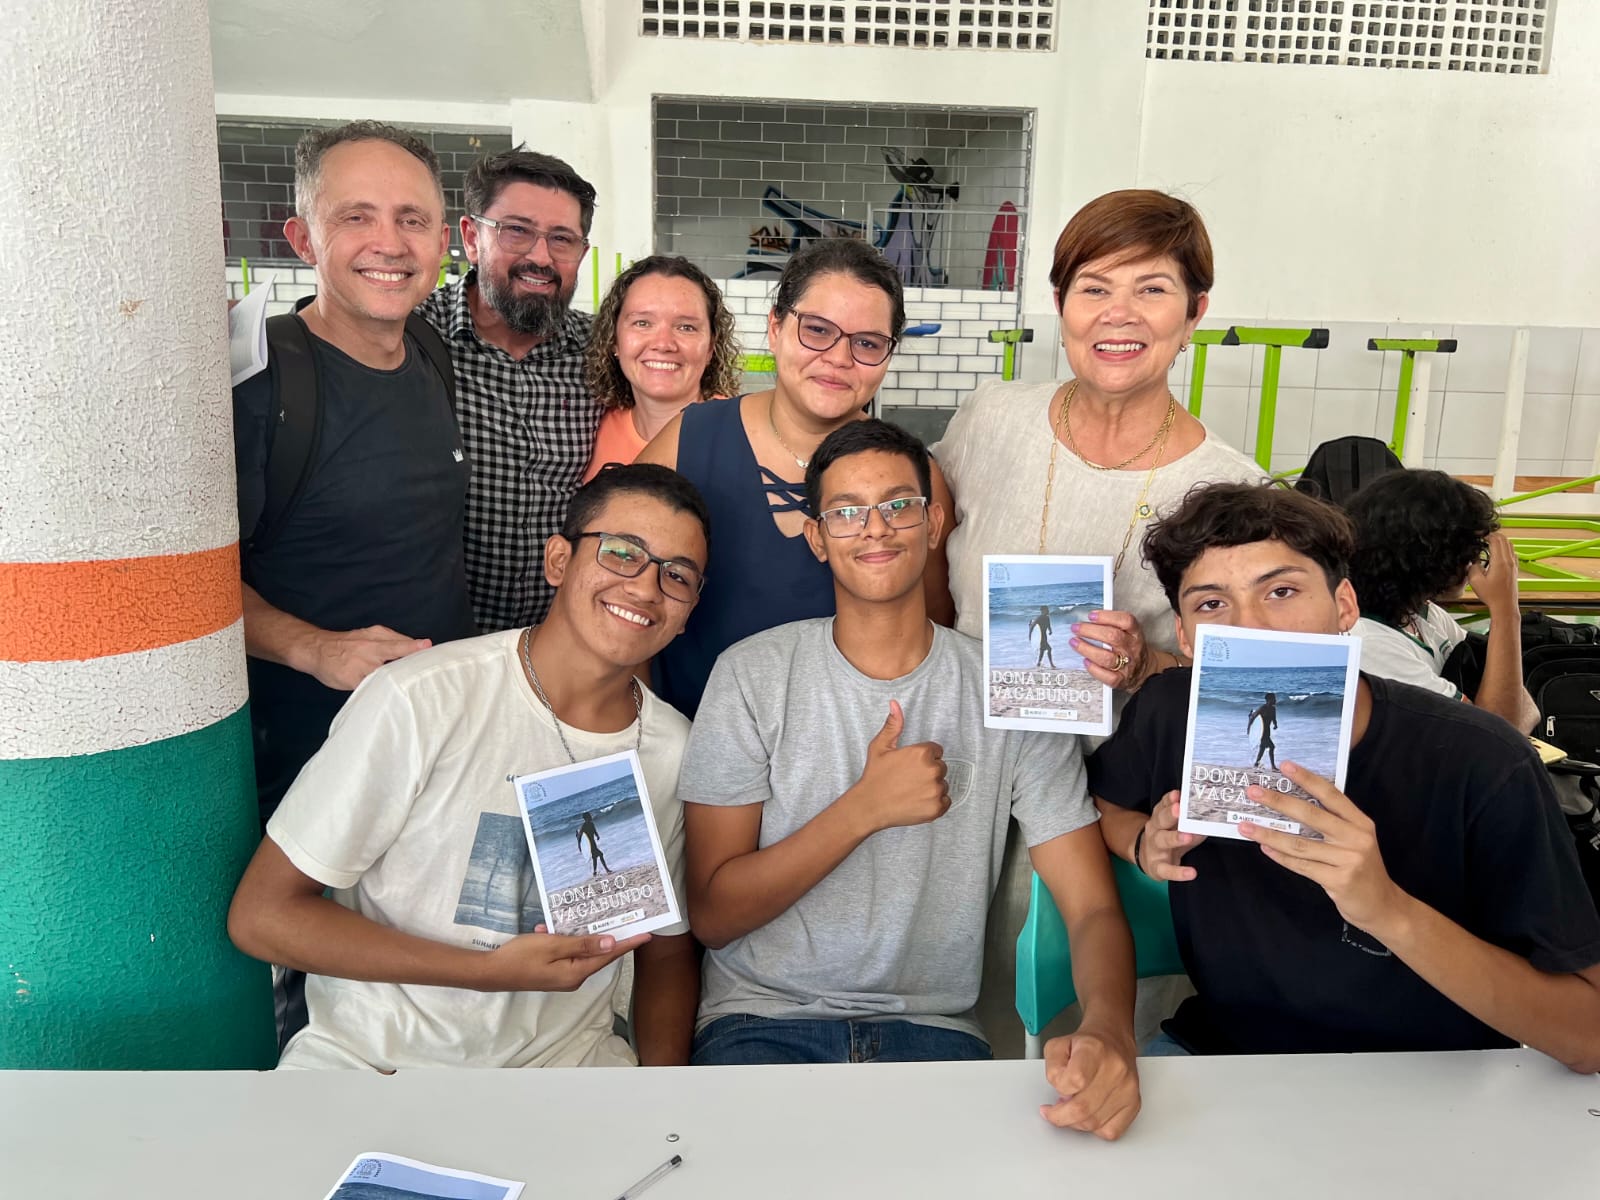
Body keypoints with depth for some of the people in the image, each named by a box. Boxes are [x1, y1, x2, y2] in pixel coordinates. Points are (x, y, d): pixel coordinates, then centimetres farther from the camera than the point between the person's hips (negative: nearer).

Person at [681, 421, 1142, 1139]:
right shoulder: (754, 675, -4)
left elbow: (1094, 908, -6)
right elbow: (711, 913, -6)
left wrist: (1109, 1031, -28)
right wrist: (866, 808, -18)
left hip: (934, 1026, 2)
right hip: (765, 1018, -2)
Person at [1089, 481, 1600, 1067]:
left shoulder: (1480, 764, -20)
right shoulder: (1170, 712, -12)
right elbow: (1096, 804, 9)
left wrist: (1389, 909, -34)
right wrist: (1145, 842, -14)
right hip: (1222, 1047, 3)